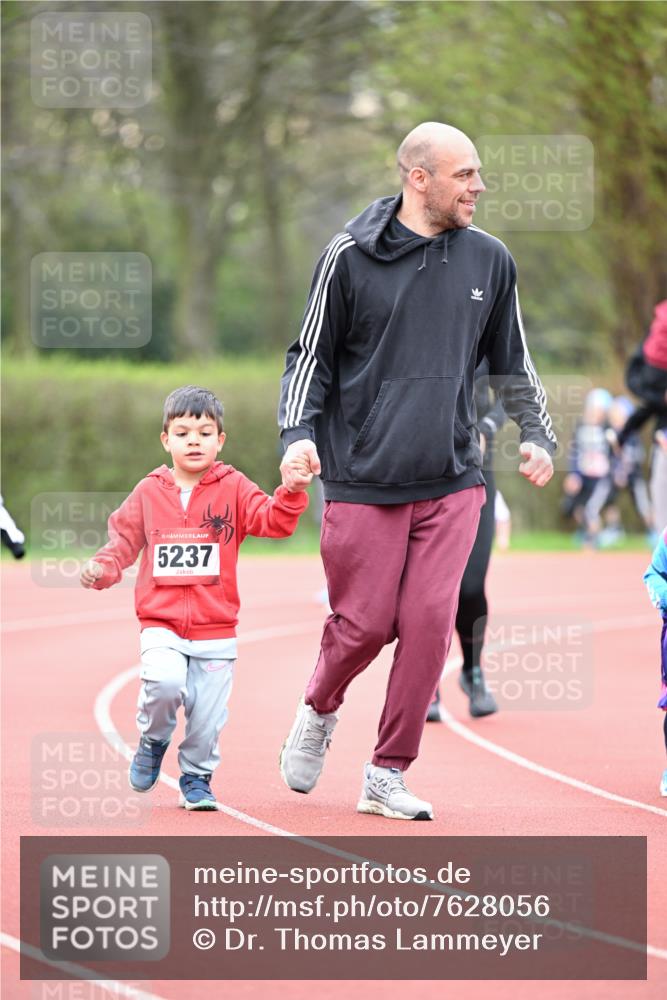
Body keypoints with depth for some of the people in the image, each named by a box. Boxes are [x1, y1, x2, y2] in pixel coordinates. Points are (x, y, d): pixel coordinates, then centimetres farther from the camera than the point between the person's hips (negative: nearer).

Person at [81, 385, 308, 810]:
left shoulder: (233, 489, 2)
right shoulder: (148, 492, 5)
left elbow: (273, 521, -9)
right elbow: (124, 540, 9)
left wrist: (291, 493, -28)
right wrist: (102, 569, -10)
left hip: (216, 629, 1)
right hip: (161, 622, 0)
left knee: (208, 715, 2)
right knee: (164, 681, -26)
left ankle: (196, 778, 28)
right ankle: (153, 741, 5)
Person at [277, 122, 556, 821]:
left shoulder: (489, 260, 8)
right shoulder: (349, 258, -3)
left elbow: (511, 360, 20)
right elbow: (311, 357, 4)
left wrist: (535, 434, 12)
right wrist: (299, 434, -9)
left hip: (452, 481, 3)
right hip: (363, 477, -3)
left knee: (430, 622, -6)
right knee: (365, 624, -2)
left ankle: (387, 775, 6)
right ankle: (319, 711, 31)